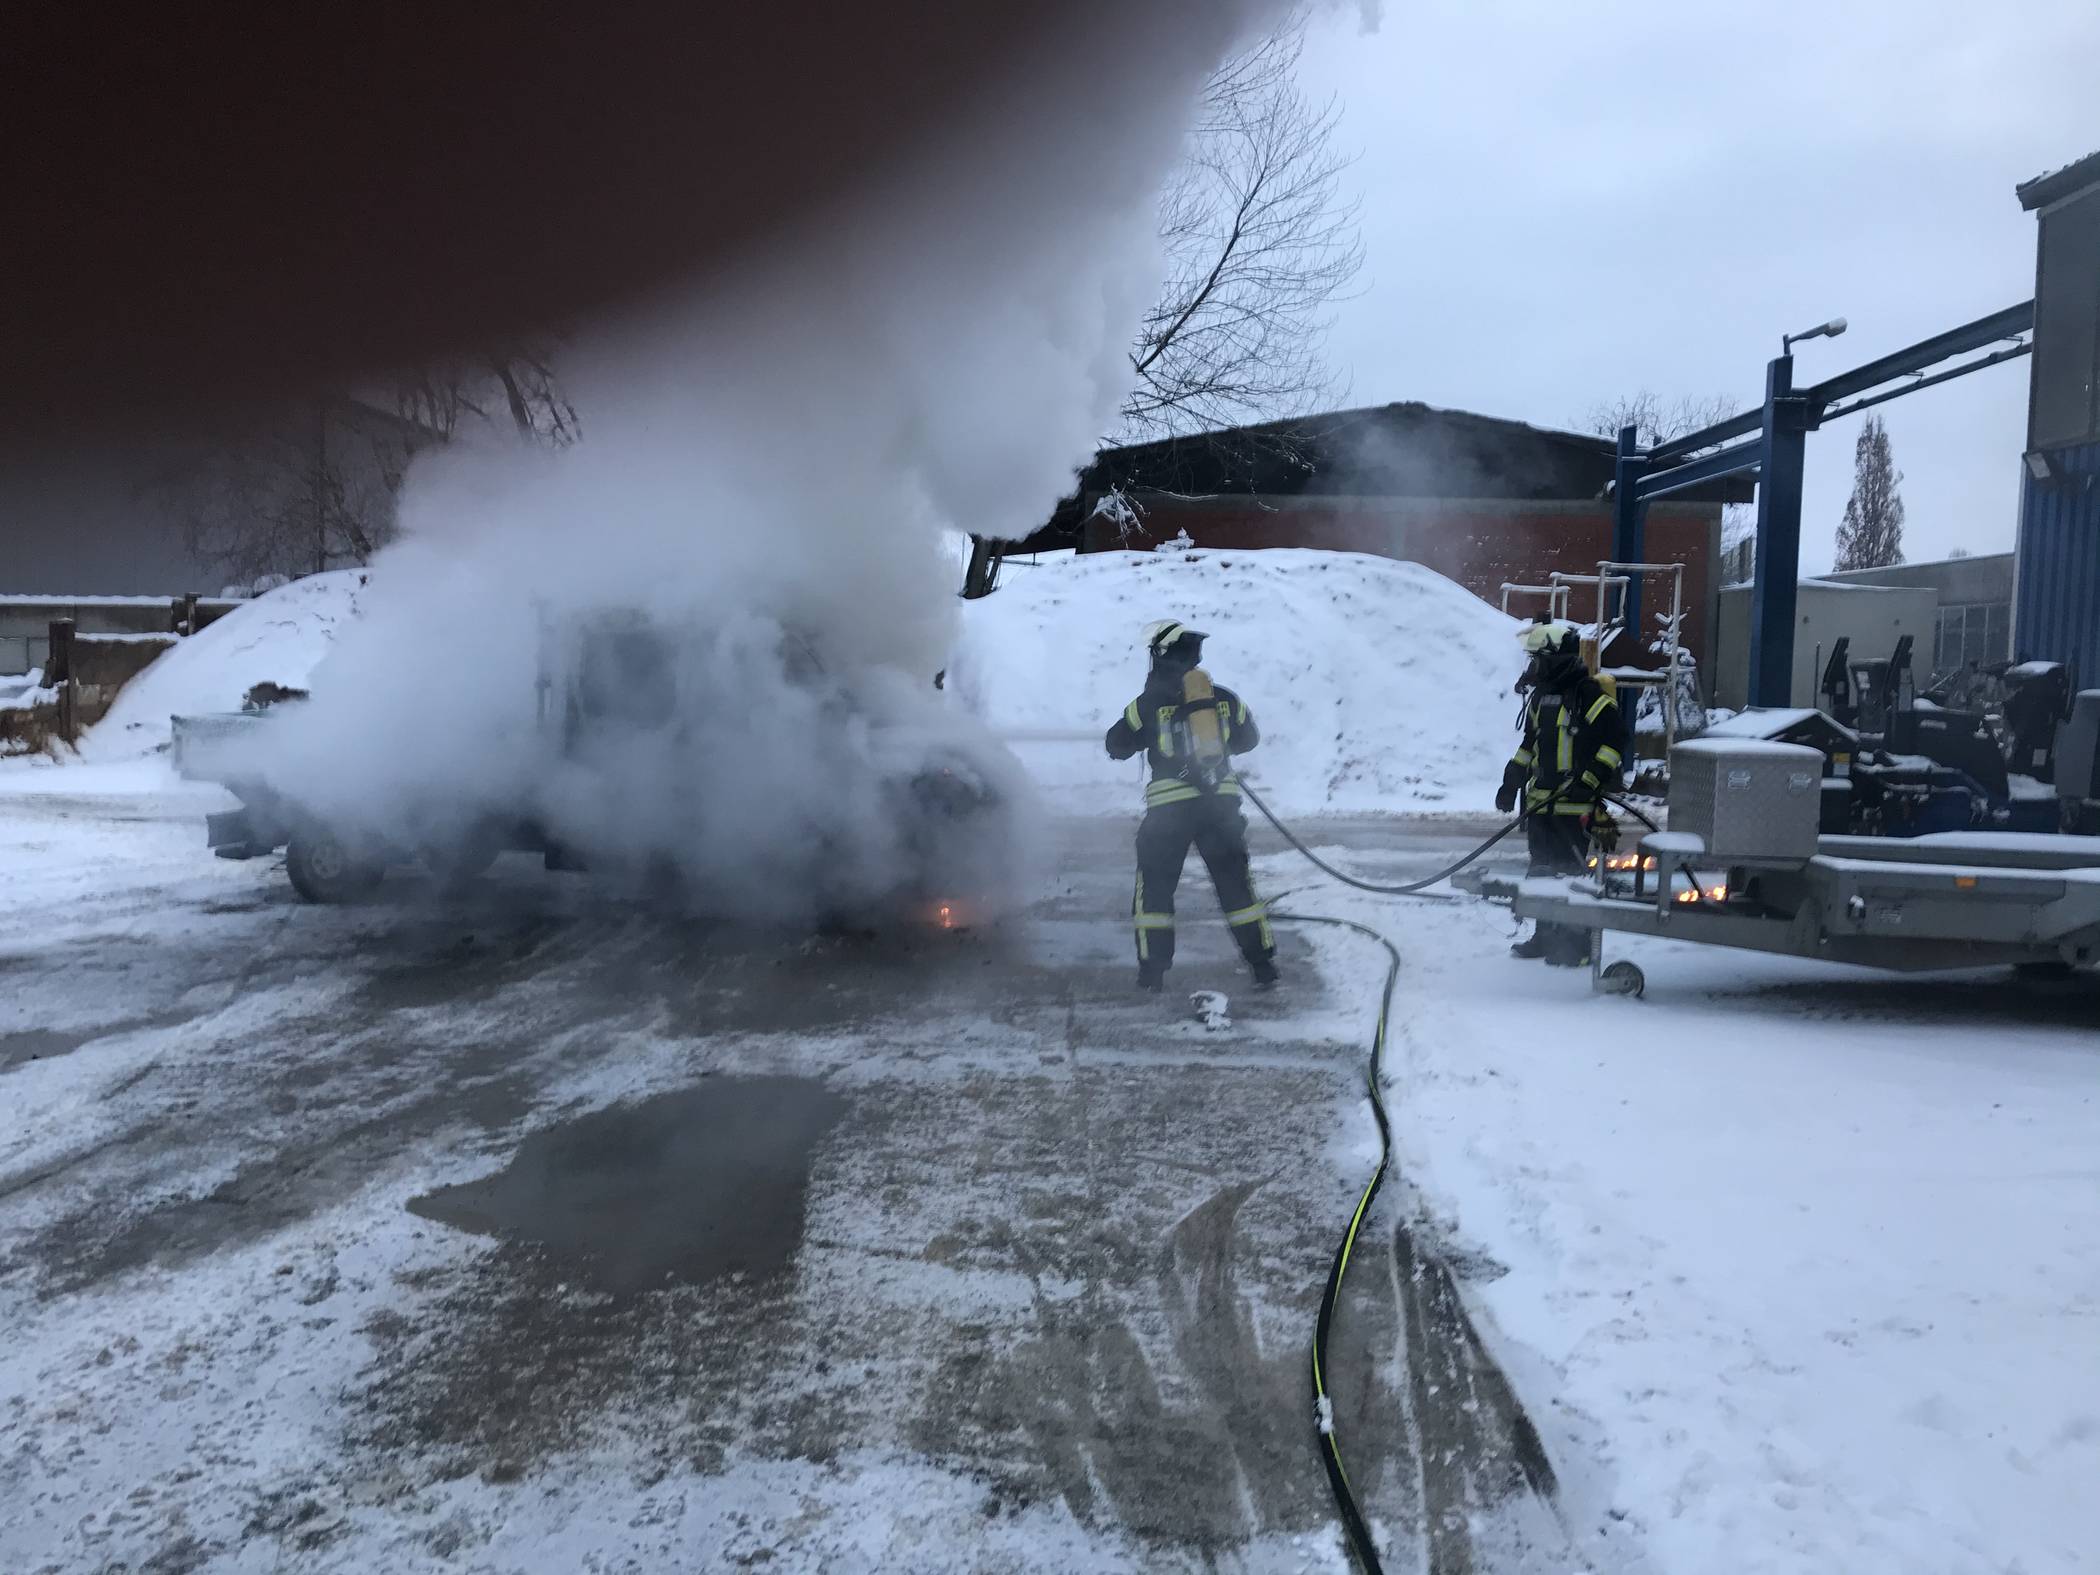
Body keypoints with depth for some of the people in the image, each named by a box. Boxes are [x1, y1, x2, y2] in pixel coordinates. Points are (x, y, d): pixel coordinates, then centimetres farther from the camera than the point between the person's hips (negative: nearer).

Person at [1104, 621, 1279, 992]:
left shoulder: (1149, 704, -4)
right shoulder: (1225, 699, 6)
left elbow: (1116, 747, 6)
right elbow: (1249, 739, 21)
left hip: (1170, 806, -3)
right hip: (1221, 802, 3)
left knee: (1154, 885, 10)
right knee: (1236, 883, 12)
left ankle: (1152, 969, 9)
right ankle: (1263, 964, 13)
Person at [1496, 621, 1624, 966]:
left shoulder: (1592, 697, -11)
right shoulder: (1541, 695, 16)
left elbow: (1610, 746, -13)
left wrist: (1589, 782, -20)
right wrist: (1511, 782, 20)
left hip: (1575, 804, -8)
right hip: (1541, 801, 8)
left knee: (1571, 870, -7)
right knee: (1542, 869, 14)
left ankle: (1576, 944, 0)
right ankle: (1546, 936, 26)